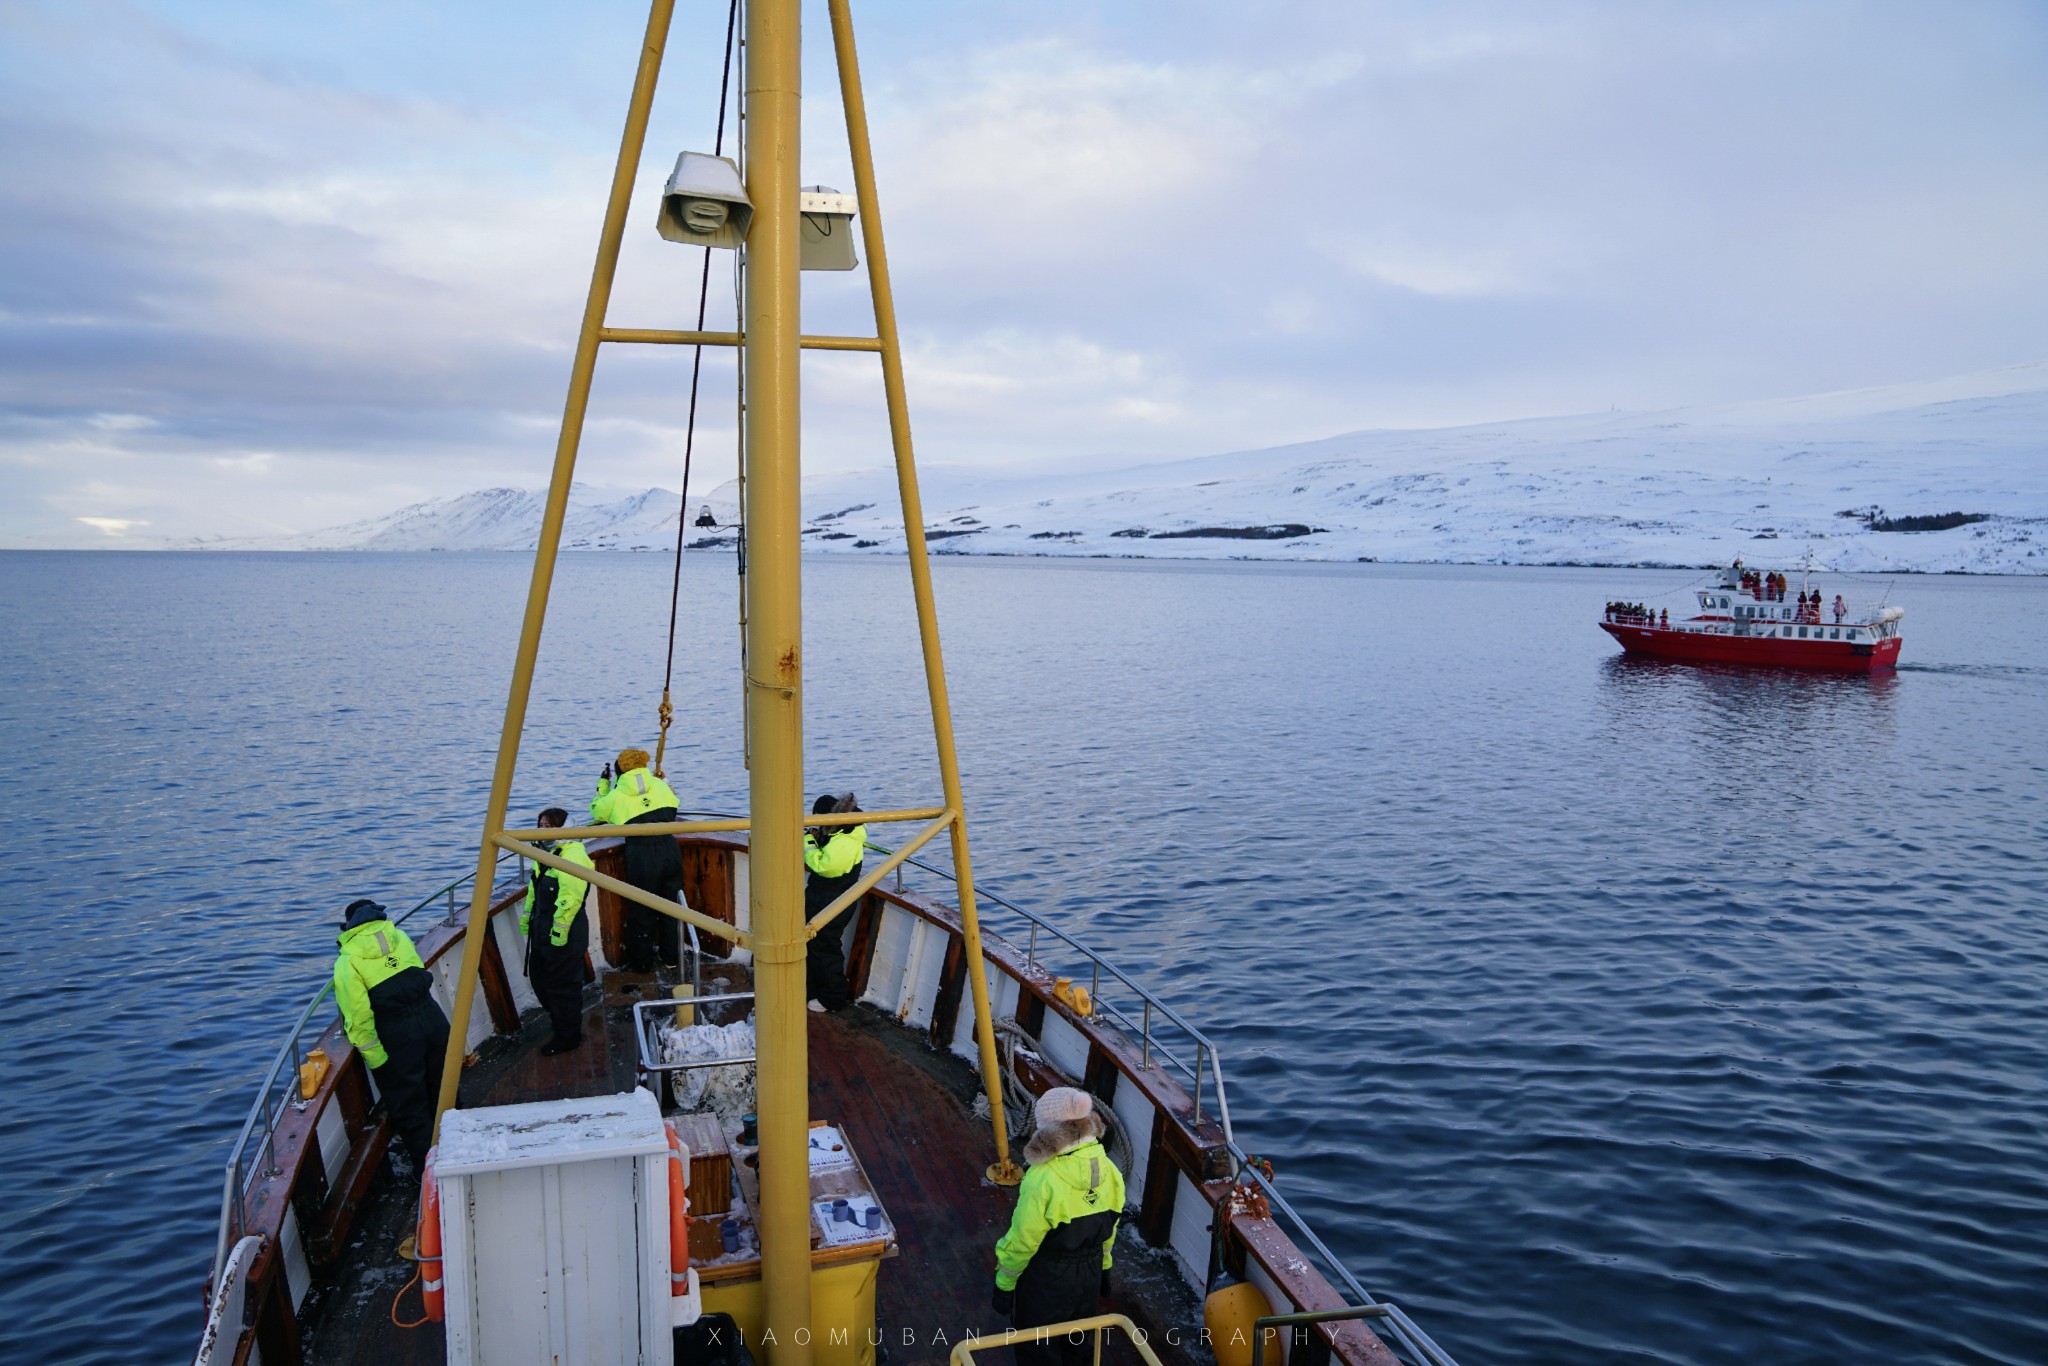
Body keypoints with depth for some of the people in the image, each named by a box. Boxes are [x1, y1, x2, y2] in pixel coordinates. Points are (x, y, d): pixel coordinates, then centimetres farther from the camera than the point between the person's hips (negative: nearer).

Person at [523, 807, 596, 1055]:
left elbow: (570, 897, -26)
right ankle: (558, 1018, 39)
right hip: (542, 932, 10)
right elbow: (533, 888, 24)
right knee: (539, 979, 20)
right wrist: (526, 917, 24)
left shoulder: (573, 855, -21)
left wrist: (559, 930, -26)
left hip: (564, 934, -10)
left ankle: (568, 1036, 15)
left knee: (562, 986, 1)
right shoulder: (546, 852, 12)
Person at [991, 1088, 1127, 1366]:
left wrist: (1004, 1283, -7)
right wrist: (1103, 1267, 18)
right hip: (1088, 1275, 5)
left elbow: (1021, 1242, -22)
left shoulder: (1043, 1181, -32)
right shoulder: (1108, 1170, -13)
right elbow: (1109, 1228, 2)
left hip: (1045, 1281, -5)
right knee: (1075, 1342, 28)